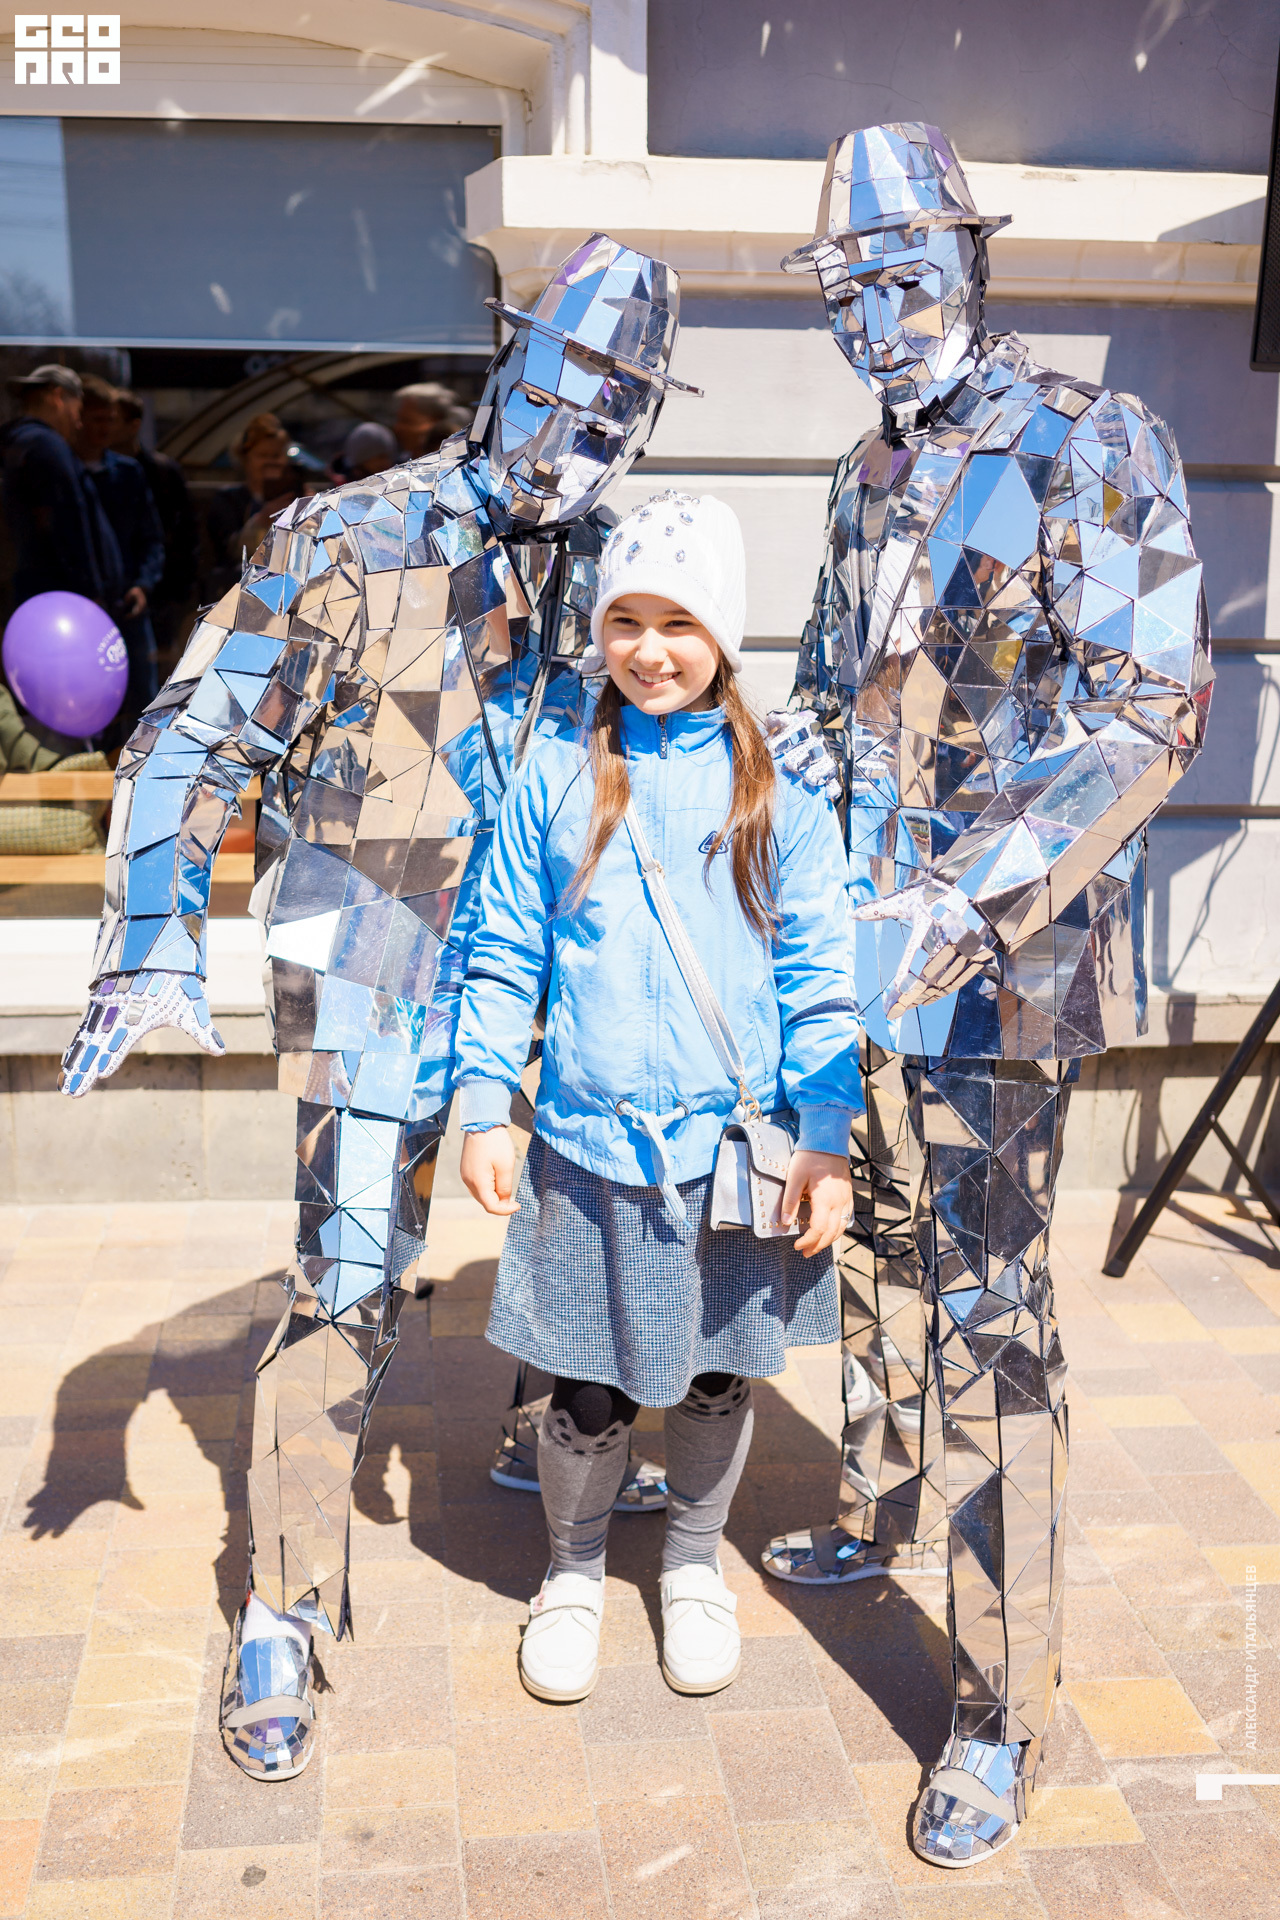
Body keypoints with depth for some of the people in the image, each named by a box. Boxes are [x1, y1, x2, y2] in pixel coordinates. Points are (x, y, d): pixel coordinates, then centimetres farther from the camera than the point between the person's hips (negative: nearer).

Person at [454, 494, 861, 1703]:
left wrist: (826, 1138, -4)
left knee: (717, 1375, 16)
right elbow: (504, 958, 3)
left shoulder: (779, 794, -1)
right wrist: (482, 1111, -2)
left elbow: (818, 979, 0)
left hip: (737, 1145, 1)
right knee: (588, 1395, 8)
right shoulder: (554, 780, 1)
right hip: (588, 1145, 0)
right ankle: (573, 1571, 35)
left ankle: (694, 1564, 41)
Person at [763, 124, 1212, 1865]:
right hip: (875, 933, 8)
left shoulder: (1091, 451, -9)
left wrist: (966, 900, -25)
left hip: (1007, 943, -7)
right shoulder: (872, 481, 14)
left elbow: (1154, 709, -18)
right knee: (886, 1242, 20)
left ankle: (1002, 1709, 5)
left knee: (986, 1300, -6)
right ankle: (881, 1521, 41)